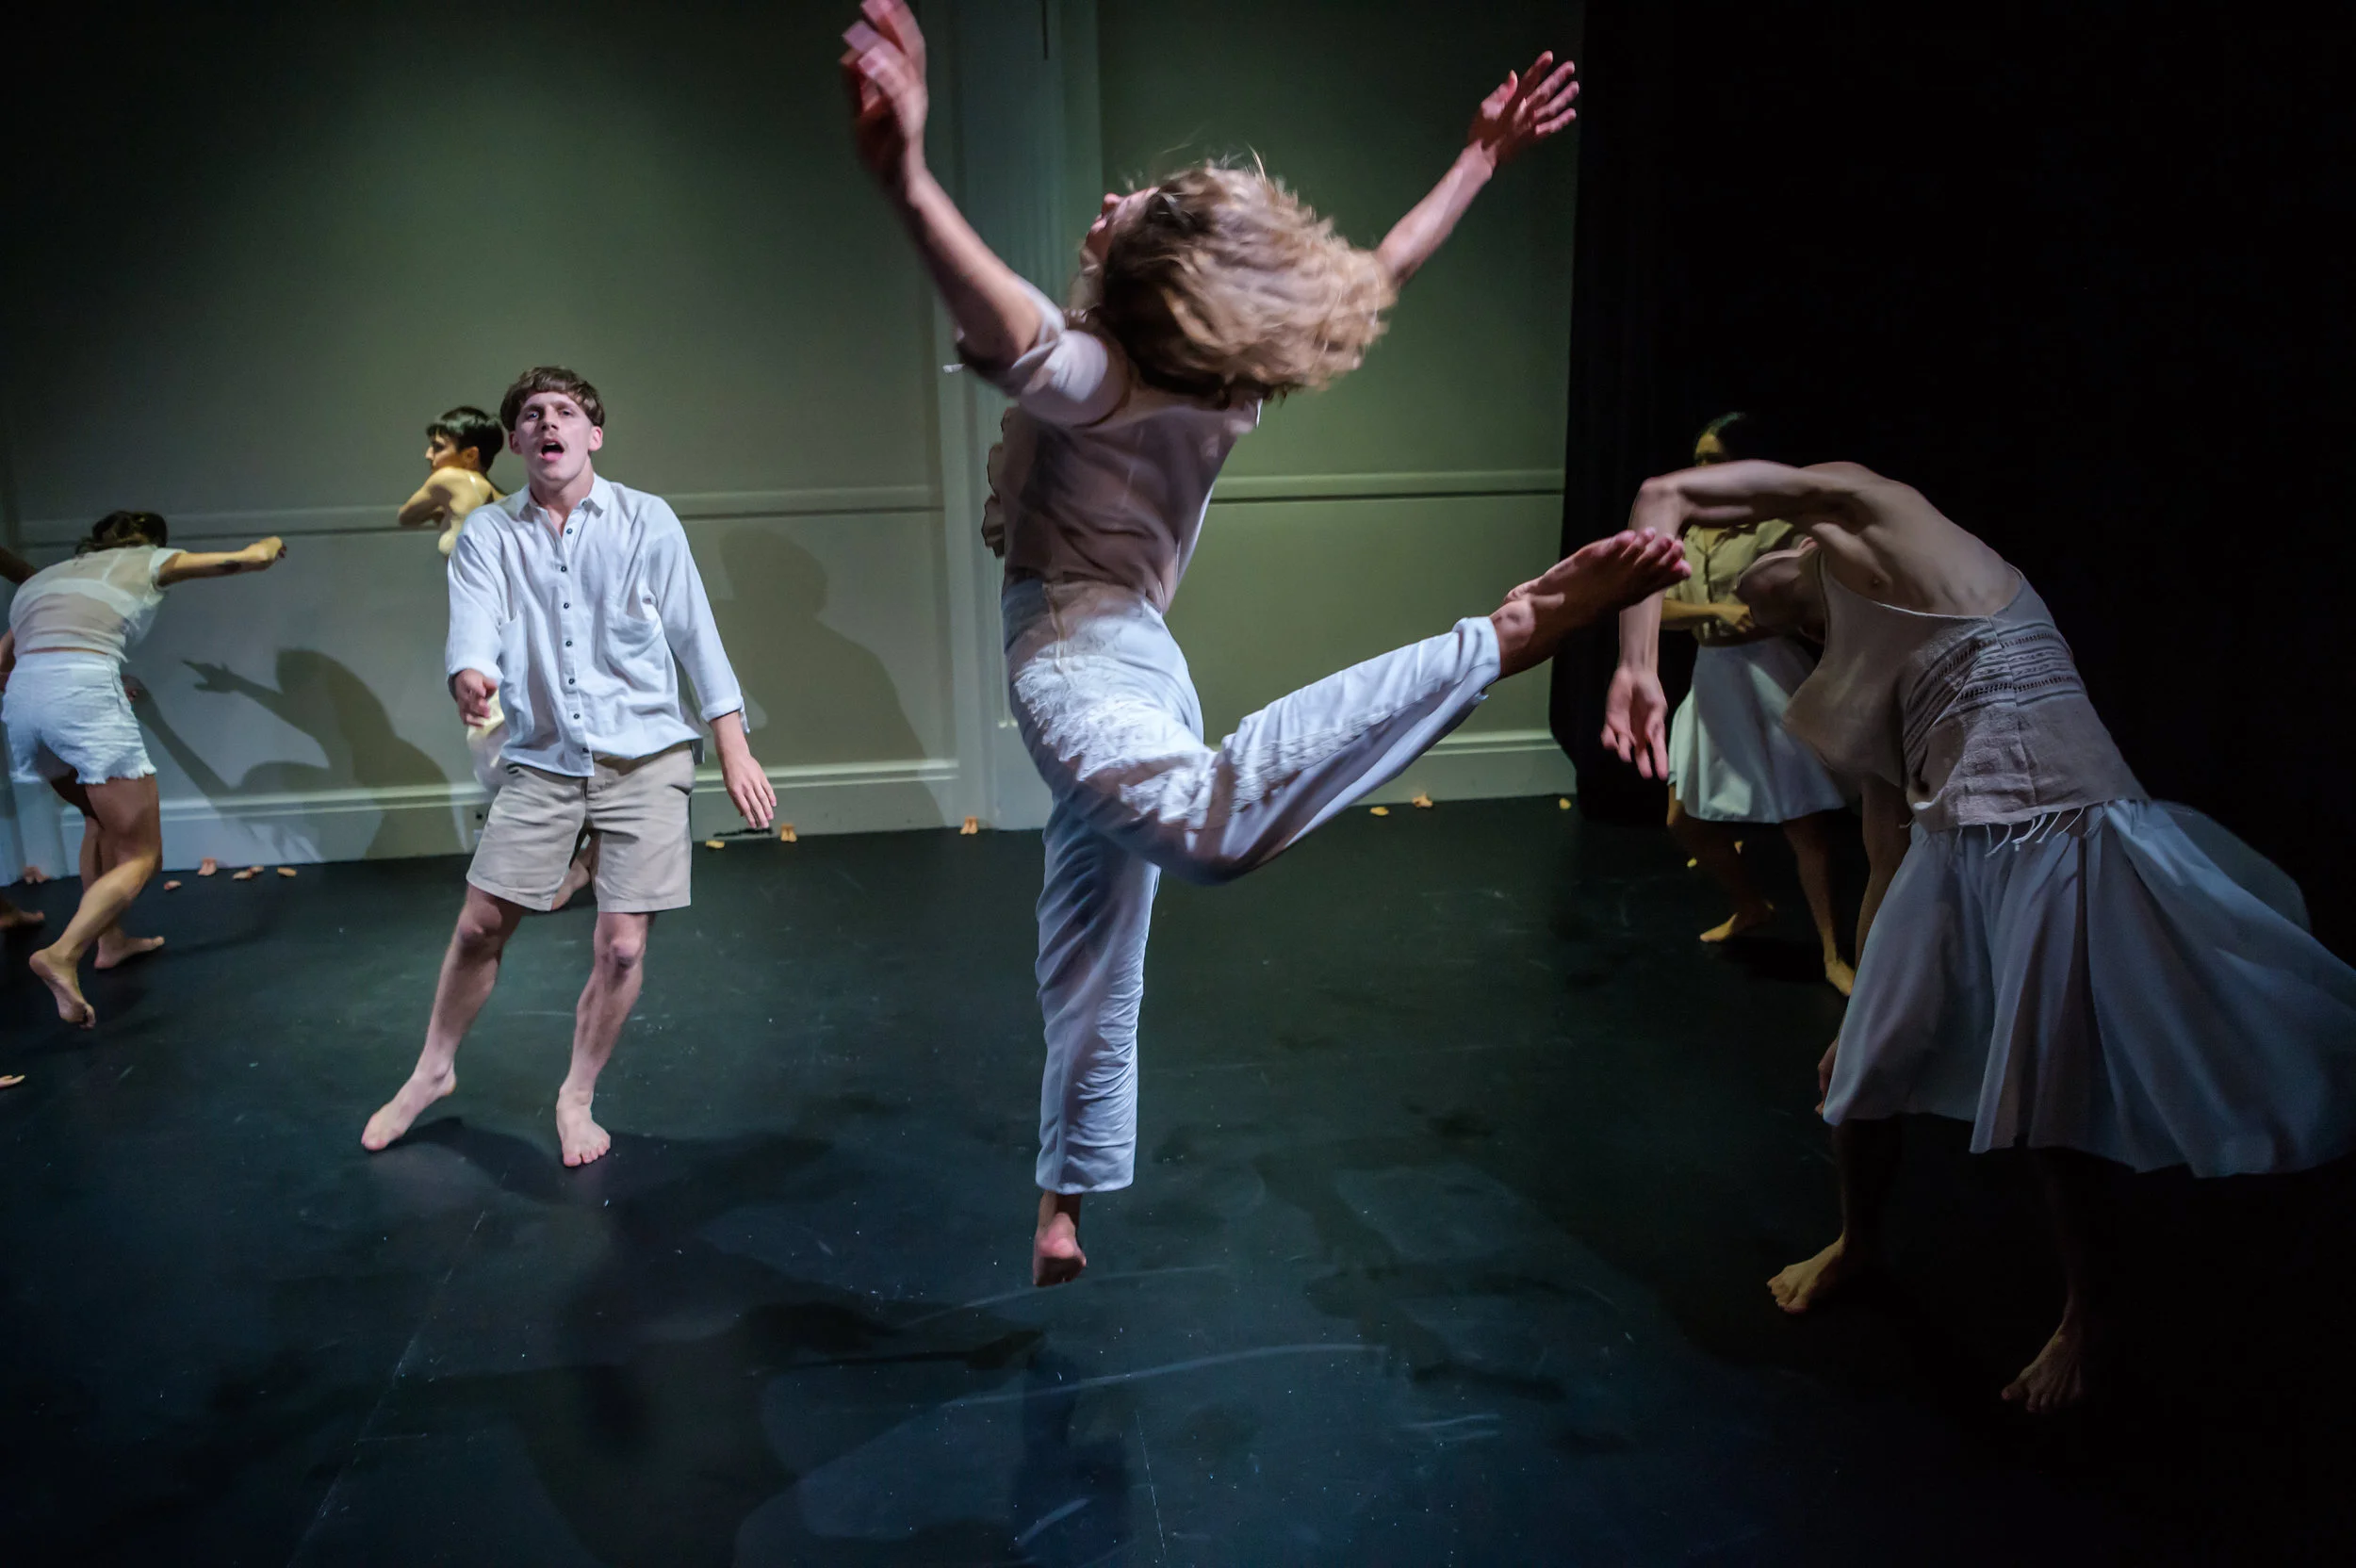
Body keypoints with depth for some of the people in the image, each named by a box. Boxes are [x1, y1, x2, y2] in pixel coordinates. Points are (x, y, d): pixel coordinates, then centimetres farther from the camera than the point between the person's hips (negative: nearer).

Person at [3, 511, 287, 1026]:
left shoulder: (46, 576, 32)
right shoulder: (146, 560, 18)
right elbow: (246, 559, 17)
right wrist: (264, 548, 41)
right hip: (84, 692, -6)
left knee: (101, 819, 31)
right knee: (140, 856, -1)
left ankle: (109, 939, 32)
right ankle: (62, 954, -23)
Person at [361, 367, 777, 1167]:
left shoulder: (646, 520, -1)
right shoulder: (488, 533, 3)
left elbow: (695, 634, 0)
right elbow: (475, 621, -14)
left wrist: (734, 748, -3)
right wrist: (470, 675, -38)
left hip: (644, 757, -1)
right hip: (542, 760, 2)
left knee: (621, 945, -2)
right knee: (479, 926, 8)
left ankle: (577, 1099, 21)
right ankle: (433, 1070, 34)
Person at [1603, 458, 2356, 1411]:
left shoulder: (1868, 516, 1)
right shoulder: (1860, 682, 22)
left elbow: (1665, 497, -12)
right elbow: (1889, 867, 22)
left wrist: (1637, 661, -17)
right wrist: (1860, 1008, 25)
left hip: (2064, 852, -8)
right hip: (1952, 855, 8)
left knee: (2048, 1096, 5)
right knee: (1868, 1062, 15)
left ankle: (2086, 1304, 31)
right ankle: (1857, 1243, 42)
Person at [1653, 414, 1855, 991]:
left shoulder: (1775, 527, -8)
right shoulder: (1689, 538, 10)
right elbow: (1658, 609, -5)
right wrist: (1717, 609, -21)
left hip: (1767, 675, -7)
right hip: (1711, 680, 7)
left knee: (1802, 820, -3)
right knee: (1686, 818, 11)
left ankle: (1832, 954, 9)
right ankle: (1751, 907, 35)